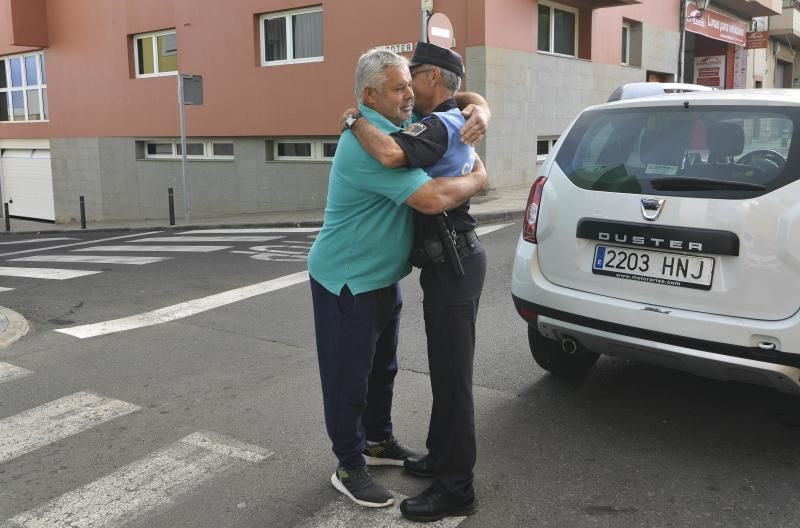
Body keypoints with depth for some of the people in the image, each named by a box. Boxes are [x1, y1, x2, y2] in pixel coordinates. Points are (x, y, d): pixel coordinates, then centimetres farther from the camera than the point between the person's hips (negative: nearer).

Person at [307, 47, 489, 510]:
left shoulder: (397, 125, 4)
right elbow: (432, 199, -34)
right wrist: (479, 180, -16)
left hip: (382, 275, 10)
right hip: (347, 280, -10)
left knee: (382, 366, 22)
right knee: (349, 374, 3)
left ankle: (379, 438, 41)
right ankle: (349, 468, 18)